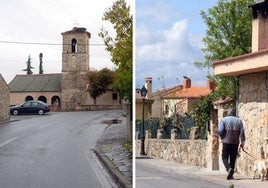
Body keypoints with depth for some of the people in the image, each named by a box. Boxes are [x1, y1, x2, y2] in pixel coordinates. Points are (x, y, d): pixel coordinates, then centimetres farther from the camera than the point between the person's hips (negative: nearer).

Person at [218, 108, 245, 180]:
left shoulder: (224, 120, 0)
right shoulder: (239, 121, 7)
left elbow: (220, 130, -9)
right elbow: (242, 132, -1)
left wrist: (222, 137, 8)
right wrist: (242, 142, 2)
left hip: (226, 142, -2)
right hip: (235, 142, 2)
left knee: (225, 157, 5)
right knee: (233, 159, 10)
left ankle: (229, 169, -21)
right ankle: (231, 175, 10)